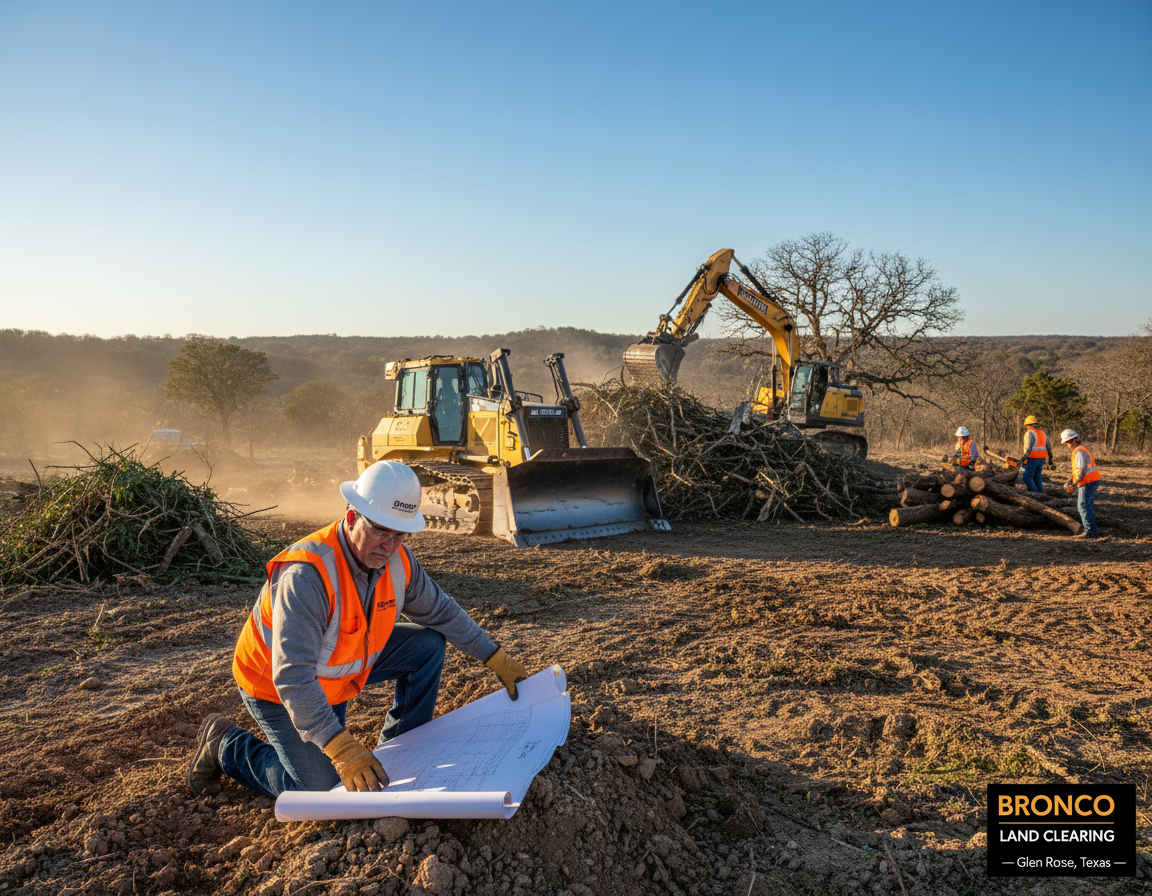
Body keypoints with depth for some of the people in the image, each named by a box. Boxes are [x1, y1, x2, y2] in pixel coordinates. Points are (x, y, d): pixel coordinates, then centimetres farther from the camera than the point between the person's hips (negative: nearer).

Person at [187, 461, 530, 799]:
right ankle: (225, 744, 14)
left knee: (428, 644, -5)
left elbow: (441, 611, 1)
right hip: (277, 687, -7)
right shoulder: (307, 575, -38)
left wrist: (498, 660, 1)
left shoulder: (396, 560, -15)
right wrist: (341, 748, -47)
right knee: (319, 788, -8)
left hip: (346, 665, 7)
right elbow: (292, 678, -41)